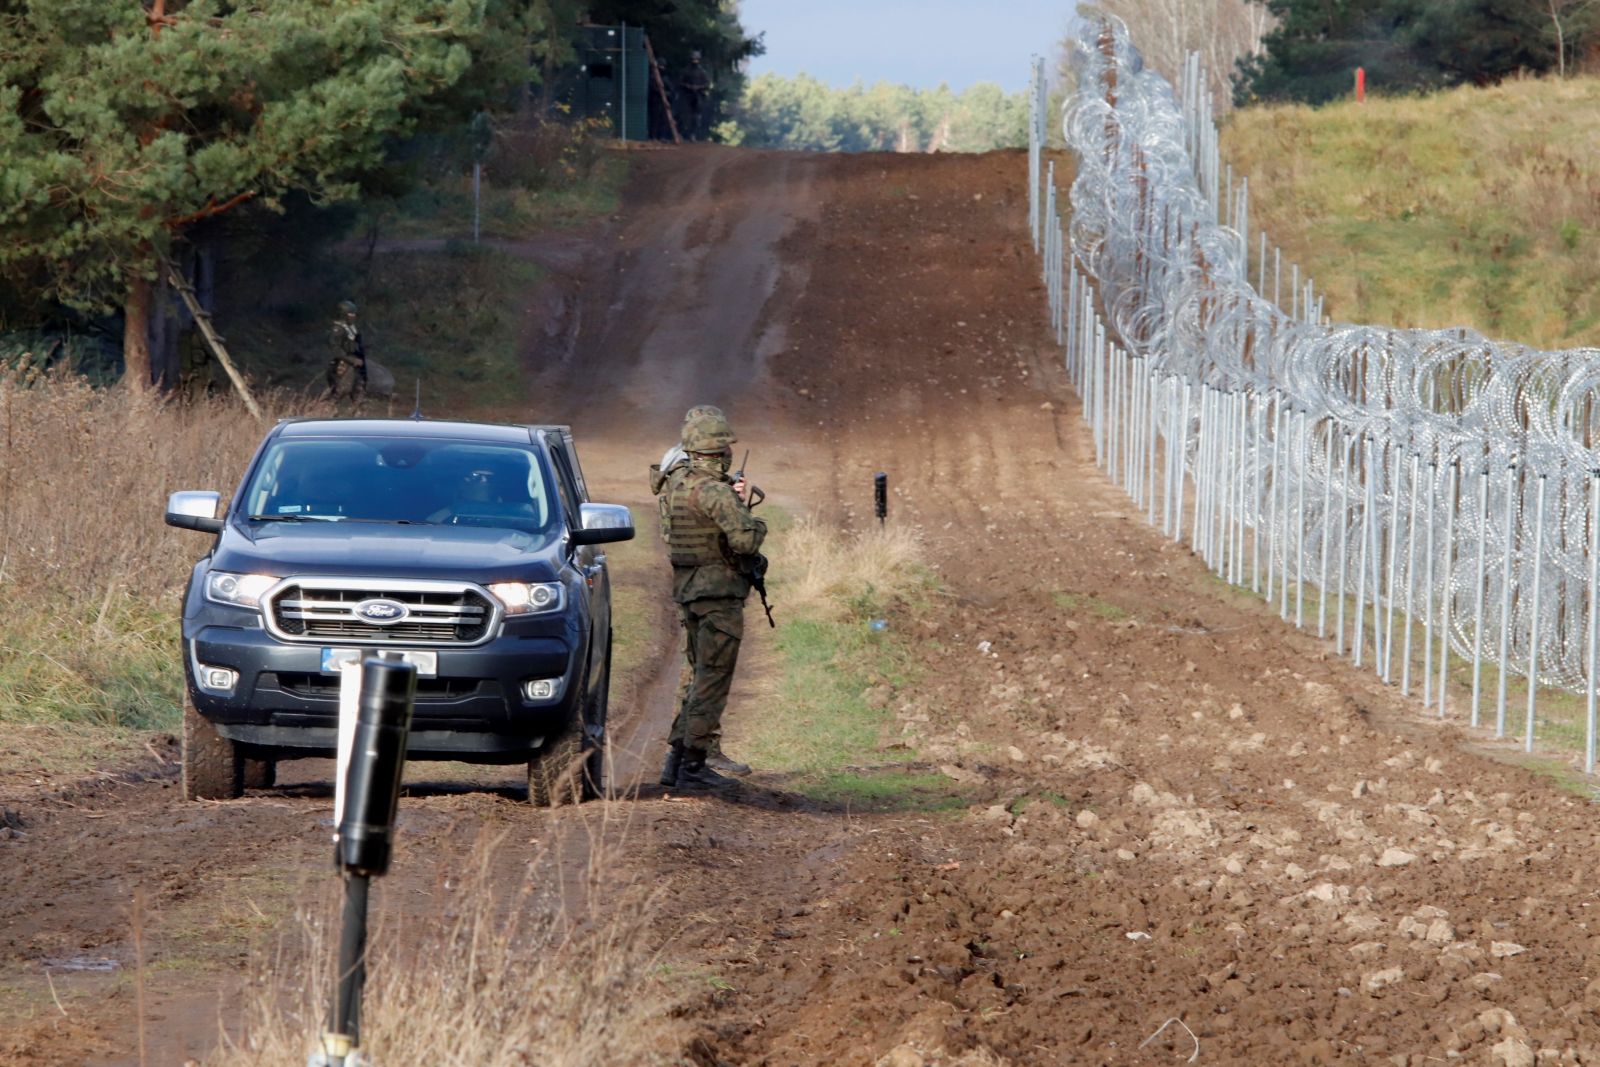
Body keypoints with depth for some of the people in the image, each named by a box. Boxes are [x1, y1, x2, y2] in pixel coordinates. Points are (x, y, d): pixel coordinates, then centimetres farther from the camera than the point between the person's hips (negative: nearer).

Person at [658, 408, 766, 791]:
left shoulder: (677, 482, 8)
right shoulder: (714, 493, -19)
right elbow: (744, 540, -28)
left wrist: (737, 501, 7)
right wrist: (755, 523, -6)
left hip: (687, 589, 9)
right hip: (719, 592, -9)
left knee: (702, 679, 18)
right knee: (712, 683, -3)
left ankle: (677, 760, 16)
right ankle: (693, 766, -5)